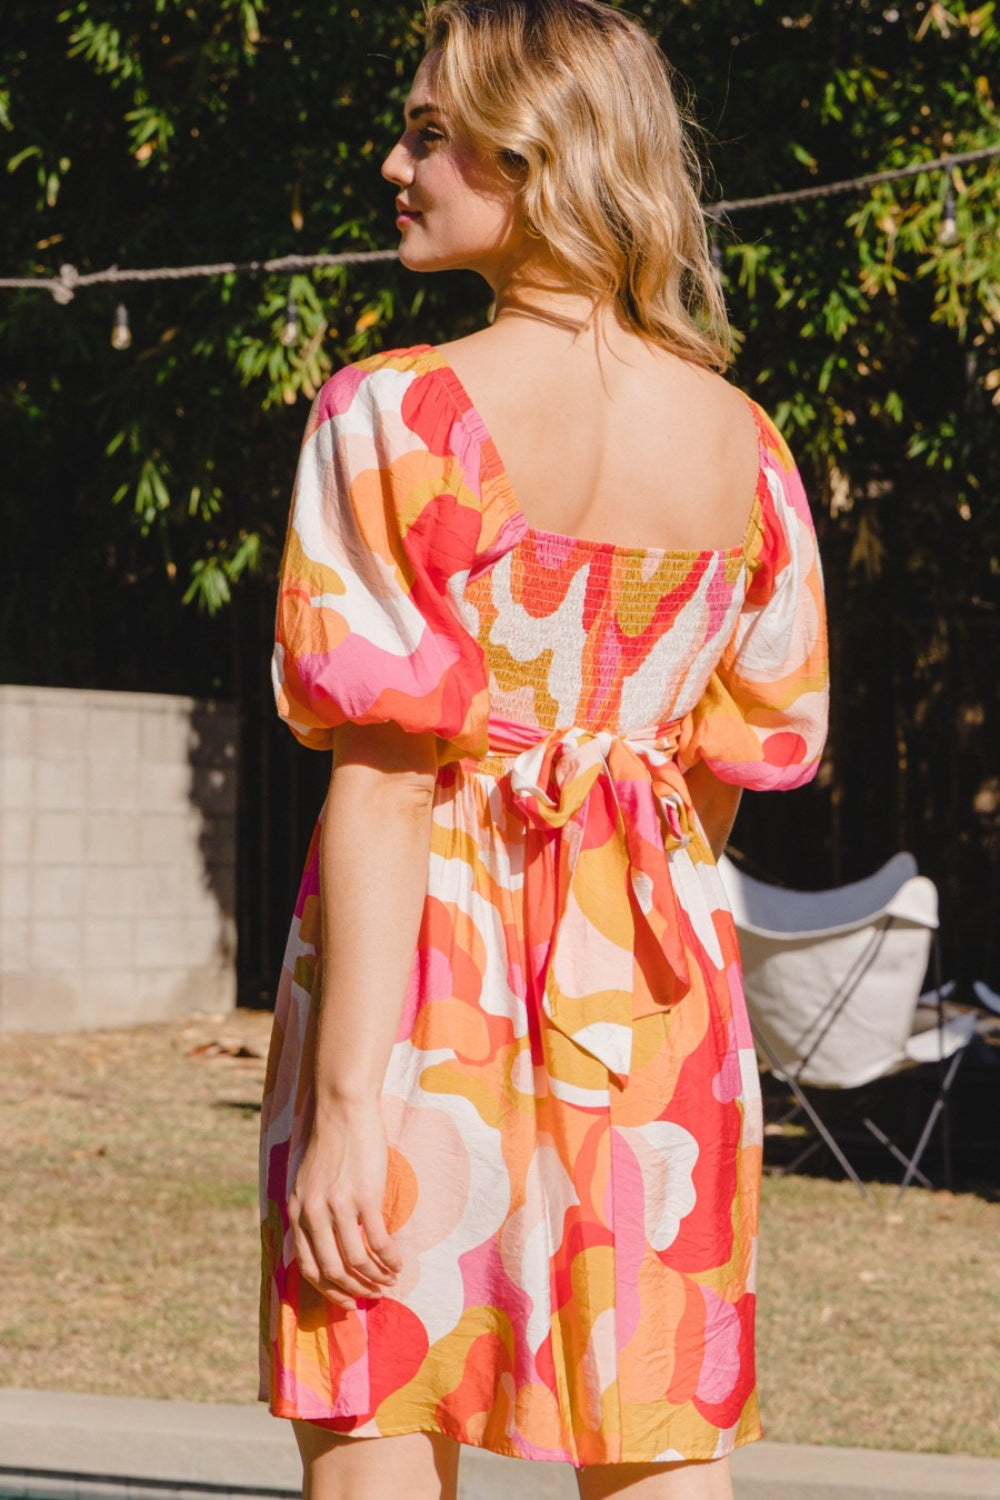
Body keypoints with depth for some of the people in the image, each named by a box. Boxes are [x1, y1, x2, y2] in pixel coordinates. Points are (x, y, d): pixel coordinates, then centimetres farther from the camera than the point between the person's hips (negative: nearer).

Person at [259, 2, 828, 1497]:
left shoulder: (399, 418, -10)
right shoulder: (737, 436, 5)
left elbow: (384, 774, -15)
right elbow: (742, 752, 11)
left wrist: (346, 1102, -15)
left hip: (429, 958, -5)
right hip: (655, 979, 5)